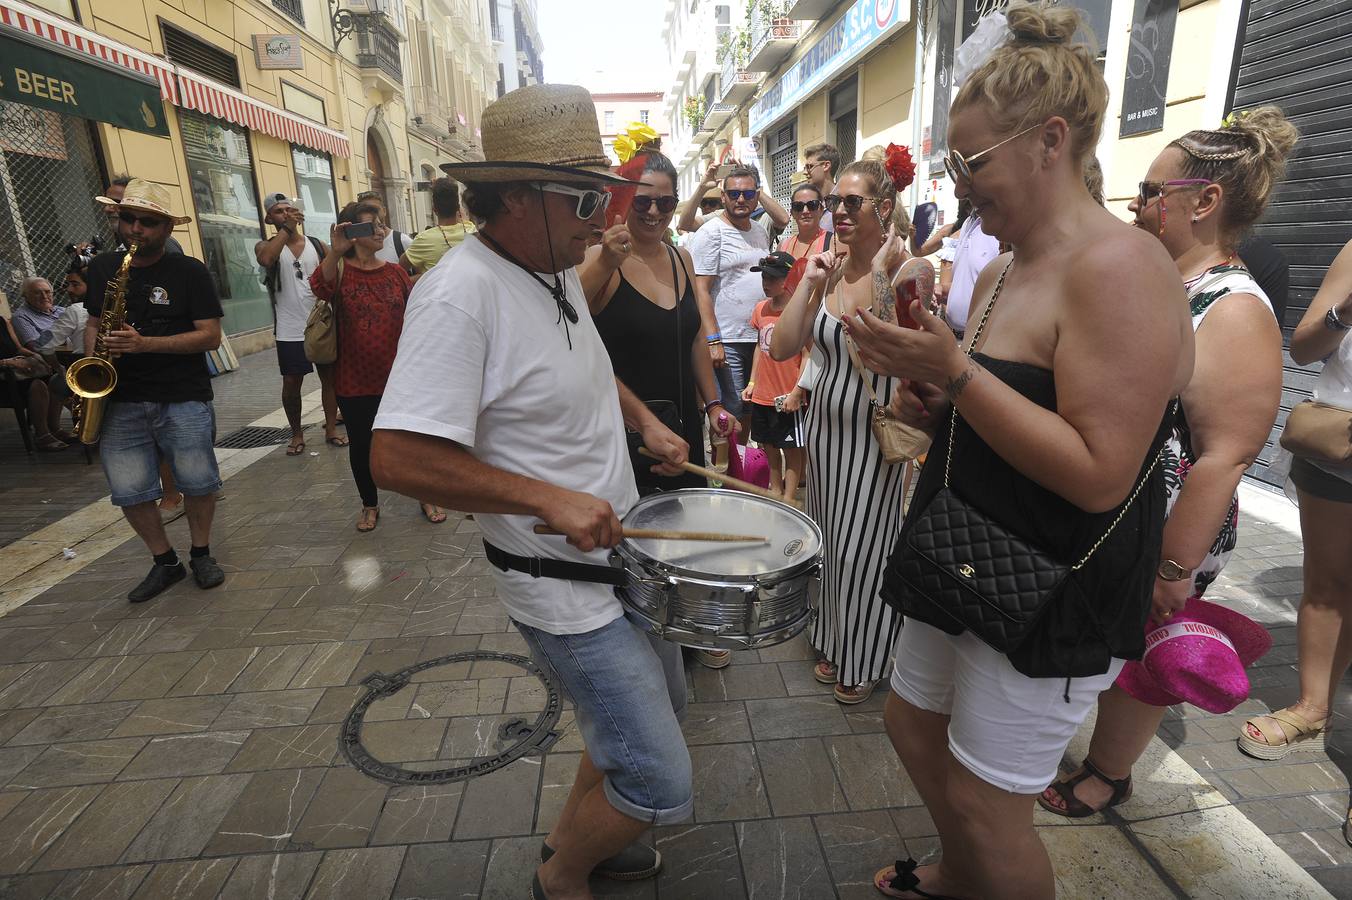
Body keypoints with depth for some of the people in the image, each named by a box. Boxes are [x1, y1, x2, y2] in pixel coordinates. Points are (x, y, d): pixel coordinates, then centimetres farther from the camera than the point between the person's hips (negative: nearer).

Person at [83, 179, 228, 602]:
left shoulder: (190, 272, -3)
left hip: (184, 399, -4)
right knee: (129, 492, 3)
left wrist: (145, 343, -19)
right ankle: (165, 562, 20)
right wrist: (92, 361, 2)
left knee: (197, 482, 1)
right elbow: (93, 321, 21)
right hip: (120, 401, 4)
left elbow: (210, 336, -9)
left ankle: (201, 553, 23)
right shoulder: (102, 267, 11)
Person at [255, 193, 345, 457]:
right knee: (291, 383, 4)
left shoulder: (317, 245, 5)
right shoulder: (266, 246, 1)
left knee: (329, 377, 6)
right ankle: (296, 433, 19)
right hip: (290, 331, -1)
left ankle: (331, 429, 19)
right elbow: (266, 259, -24)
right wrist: (286, 228, -18)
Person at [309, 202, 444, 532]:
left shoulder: (396, 272, 4)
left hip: (399, 377, 2)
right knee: (361, 444, 11)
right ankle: (370, 505, 30)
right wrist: (335, 253, -41)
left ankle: (427, 498, 27)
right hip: (354, 381, -1)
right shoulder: (339, 270, -3)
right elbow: (320, 288, -26)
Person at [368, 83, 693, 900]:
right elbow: (399, 458, -27)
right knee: (662, 789, -1)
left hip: (623, 555, 10)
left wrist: (645, 421, 7)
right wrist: (550, 498, -28)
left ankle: (574, 830, 50)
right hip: (567, 587, -9)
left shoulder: (558, 269, 4)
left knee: (661, 705, 26)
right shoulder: (462, 293, -23)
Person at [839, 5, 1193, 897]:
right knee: (913, 723, 23)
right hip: (969, 556, 9)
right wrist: (931, 404, -3)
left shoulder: (1118, 267, -20)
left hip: (1059, 587, -9)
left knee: (984, 800, 7)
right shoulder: (1001, 271, 8)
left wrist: (956, 373, -28)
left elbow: (1100, 475, -25)